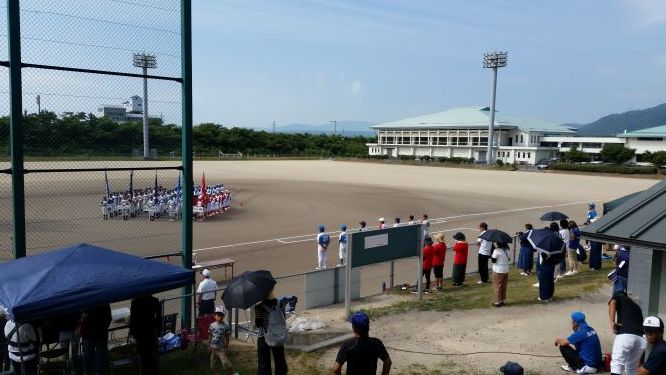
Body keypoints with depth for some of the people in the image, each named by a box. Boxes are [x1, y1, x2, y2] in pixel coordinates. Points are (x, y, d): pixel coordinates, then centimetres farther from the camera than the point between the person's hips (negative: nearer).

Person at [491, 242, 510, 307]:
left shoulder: (497, 250, -16)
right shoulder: (506, 250, 3)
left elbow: (493, 260, -13)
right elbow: (508, 259, 8)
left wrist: (491, 256, 4)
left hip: (498, 271, -6)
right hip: (506, 270, 6)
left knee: (497, 286, 3)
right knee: (504, 286, 15)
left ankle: (497, 302, 5)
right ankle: (502, 300, 23)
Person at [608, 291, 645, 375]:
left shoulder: (619, 296, 18)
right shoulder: (637, 307, 34)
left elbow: (612, 302, -7)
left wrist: (612, 322, -14)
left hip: (625, 336, -6)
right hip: (640, 339, 6)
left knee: (616, 365, -7)